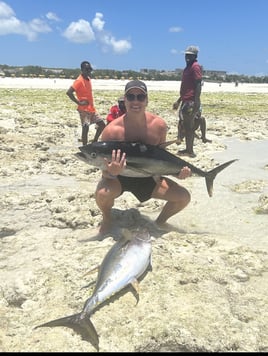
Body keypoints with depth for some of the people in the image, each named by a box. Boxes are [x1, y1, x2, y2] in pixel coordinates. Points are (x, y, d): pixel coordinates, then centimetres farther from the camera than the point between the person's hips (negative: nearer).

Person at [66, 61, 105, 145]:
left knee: (102, 124, 11)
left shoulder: (88, 79, 12)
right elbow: (68, 92, -22)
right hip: (84, 110, -9)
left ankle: (94, 142, 21)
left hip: (91, 109, 9)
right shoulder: (79, 80, -14)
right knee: (85, 128, -9)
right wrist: (78, 102, -19)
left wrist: (91, 105, 14)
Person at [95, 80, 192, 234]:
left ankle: (160, 221, 21)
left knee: (184, 197, -11)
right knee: (102, 193, -35)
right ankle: (107, 219, 3)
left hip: (148, 177, 3)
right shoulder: (112, 130, -23)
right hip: (119, 177, -2)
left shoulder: (159, 125, -14)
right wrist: (112, 172, -43)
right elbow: (106, 173, -19)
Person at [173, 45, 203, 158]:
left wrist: (196, 102, -25)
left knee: (188, 126, -7)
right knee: (187, 126, 12)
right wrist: (179, 101, 27)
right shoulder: (188, 67, 21)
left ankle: (189, 151, -3)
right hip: (186, 101, 10)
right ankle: (189, 150, 18)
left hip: (191, 102, -10)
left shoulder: (195, 66, -8)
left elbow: (198, 85, -17)